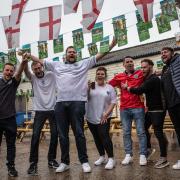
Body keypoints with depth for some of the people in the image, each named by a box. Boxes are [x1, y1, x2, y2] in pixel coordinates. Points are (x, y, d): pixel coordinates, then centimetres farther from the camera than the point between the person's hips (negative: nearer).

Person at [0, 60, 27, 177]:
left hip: (10, 118, 0)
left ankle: (11, 166, 17)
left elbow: (19, 72, -14)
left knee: (11, 144, 6)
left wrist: (24, 62, -32)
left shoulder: (14, 82, 4)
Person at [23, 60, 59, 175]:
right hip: (40, 110, -1)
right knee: (35, 135, -9)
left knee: (55, 135, 5)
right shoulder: (33, 78, 2)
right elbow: (25, 71, -13)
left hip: (53, 109, 1)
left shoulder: (51, 75, 5)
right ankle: (33, 162, 2)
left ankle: (52, 159, 21)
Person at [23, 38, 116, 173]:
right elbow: (40, 61, 26)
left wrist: (110, 46, -1)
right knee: (63, 135, 9)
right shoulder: (56, 65, 20)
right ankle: (65, 162, 21)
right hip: (60, 103, 3)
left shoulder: (84, 64, 14)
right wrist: (28, 54, 25)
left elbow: (98, 56, 8)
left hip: (77, 102, -3)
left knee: (79, 133, -1)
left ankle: (84, 161, 11)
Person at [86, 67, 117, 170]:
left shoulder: (110, 88, 1)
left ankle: (111, 159, -3)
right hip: (91, 118, 3)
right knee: (97, 138, 13)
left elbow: (113, 102, -3)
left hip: (104, 118, -3)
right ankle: (102, 157, 28)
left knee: (105, 136, -13)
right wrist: (88, 88, -17)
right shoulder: (91, 86, 3)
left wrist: (106, 114, -12)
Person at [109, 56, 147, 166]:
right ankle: (128, 155, 12)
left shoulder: (141, 73, 5)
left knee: (141, 132, 1)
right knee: (126, 133, 4)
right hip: (124, 109, 2)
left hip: (138, 107, -2)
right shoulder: (119, 77, 10)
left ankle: (143, 155, 8)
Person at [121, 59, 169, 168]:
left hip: (158, 110, -10)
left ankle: (164, 159, -1)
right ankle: (148, 148, 33)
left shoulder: (154, 79, -18)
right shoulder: (148, 78, 15)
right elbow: (143, 90, 11)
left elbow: (140, 90, -23)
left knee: (158, 132, -8)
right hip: (151, 109, 10)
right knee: (144, 128, 15)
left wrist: (127, 87, -10)